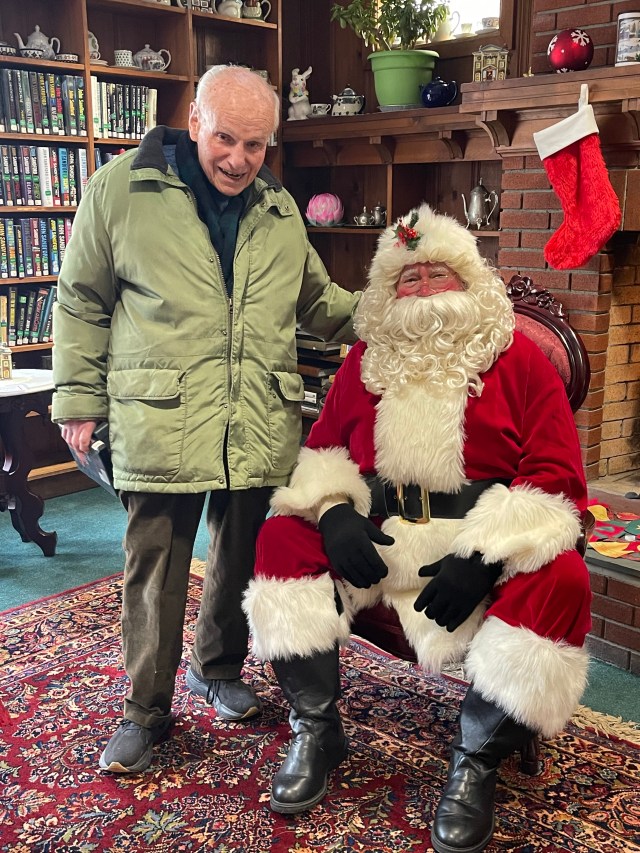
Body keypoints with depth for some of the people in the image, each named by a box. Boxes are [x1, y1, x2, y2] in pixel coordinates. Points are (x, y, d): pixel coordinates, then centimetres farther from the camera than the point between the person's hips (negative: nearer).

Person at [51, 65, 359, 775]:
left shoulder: (280, 211, 11)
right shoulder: (121, 188, -1)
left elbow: (319, 302, 20)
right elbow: (82, 303, 3)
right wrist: (79, 398, 0)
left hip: (259, 425, 4)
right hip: (159, 423, -3)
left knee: (240, 556, 16)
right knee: (154, 568, 5)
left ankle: (218, 668, 40)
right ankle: (147, 709, 24)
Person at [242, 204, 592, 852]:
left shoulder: (517, 358, 0)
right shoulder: (367, 360, 11)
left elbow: (557, 477, -7)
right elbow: (322, 448, 13)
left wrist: (487, 555, -21)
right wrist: (333, 511, -11)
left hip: (483, 544, -2)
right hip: (373, 537, 3)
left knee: (561, 580, -30)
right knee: (282, 537, -17)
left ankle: (476, 761, -9)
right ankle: (316, 732, -2)